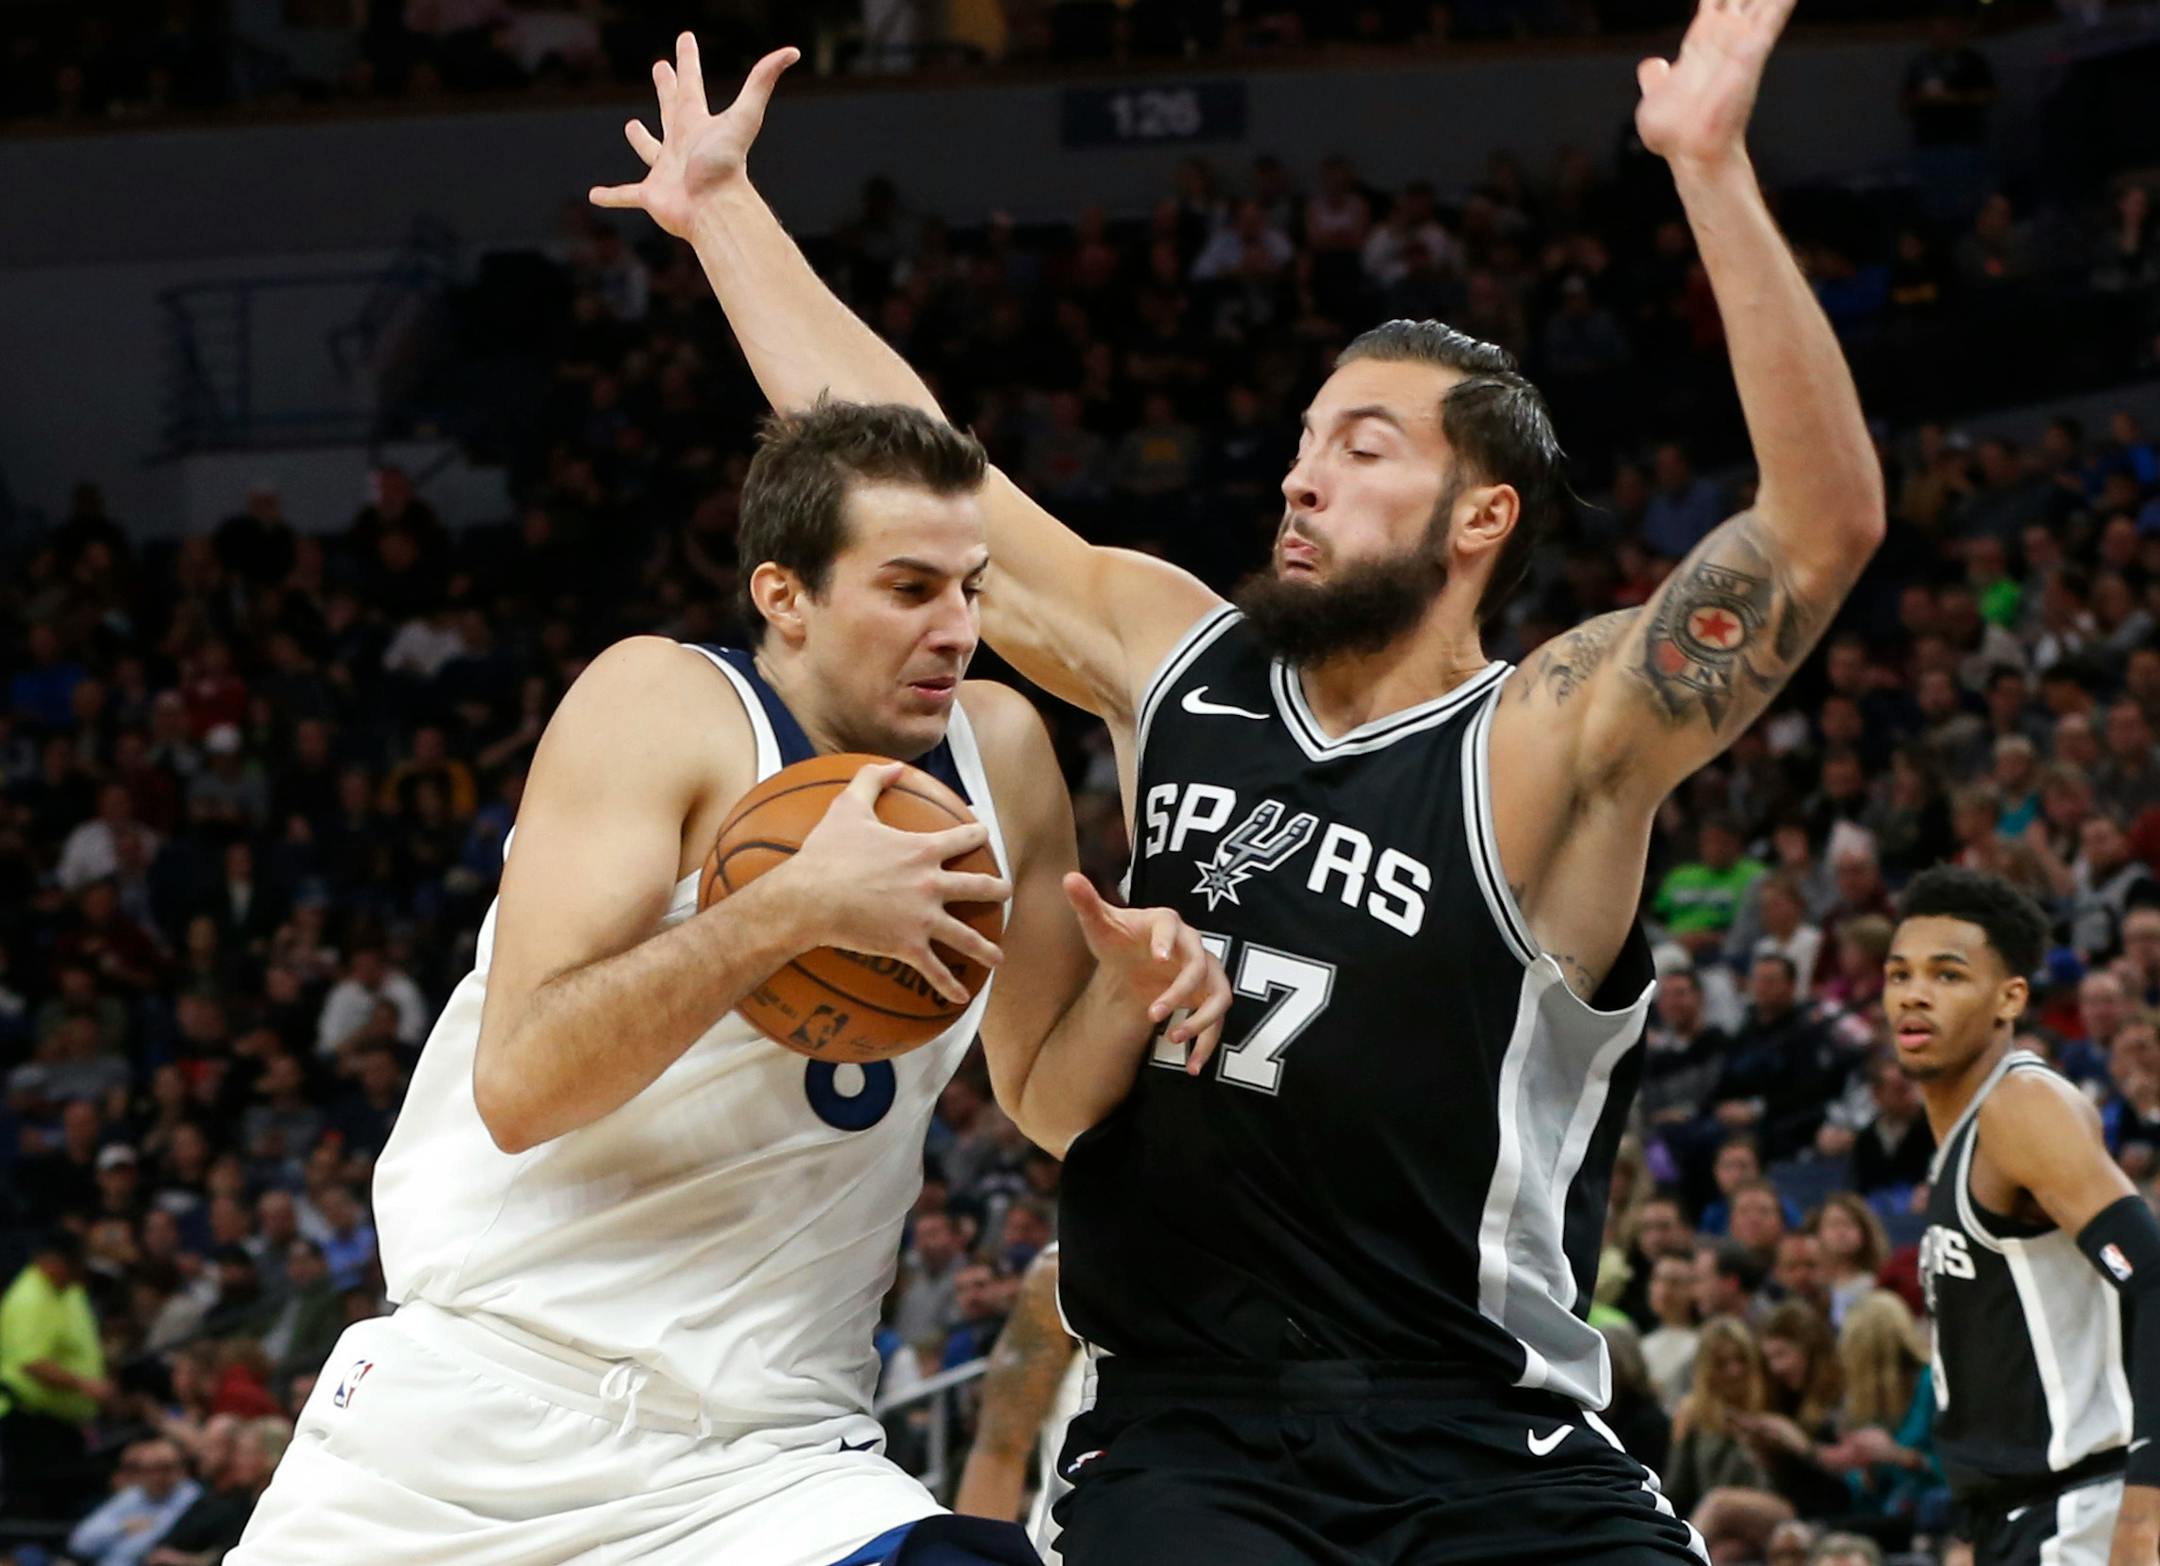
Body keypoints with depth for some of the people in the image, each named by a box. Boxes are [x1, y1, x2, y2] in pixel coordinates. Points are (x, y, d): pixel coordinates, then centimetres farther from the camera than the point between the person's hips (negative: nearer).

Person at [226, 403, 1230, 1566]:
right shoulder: (661, 704, -10)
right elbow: (518, 1084, -20)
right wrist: (790, 909, -28)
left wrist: (1127, 989, -6)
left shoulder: (1000, 750, 5)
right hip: (480, 1415, -3)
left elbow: (1044, 1101, 16)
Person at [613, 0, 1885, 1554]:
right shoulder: (1173, 659, 9)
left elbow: (1828, 526, -21)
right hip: (1184, 1438, 3)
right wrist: (722, 209, 27)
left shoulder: (1548, 751, -7)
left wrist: (1715, 173, -30)